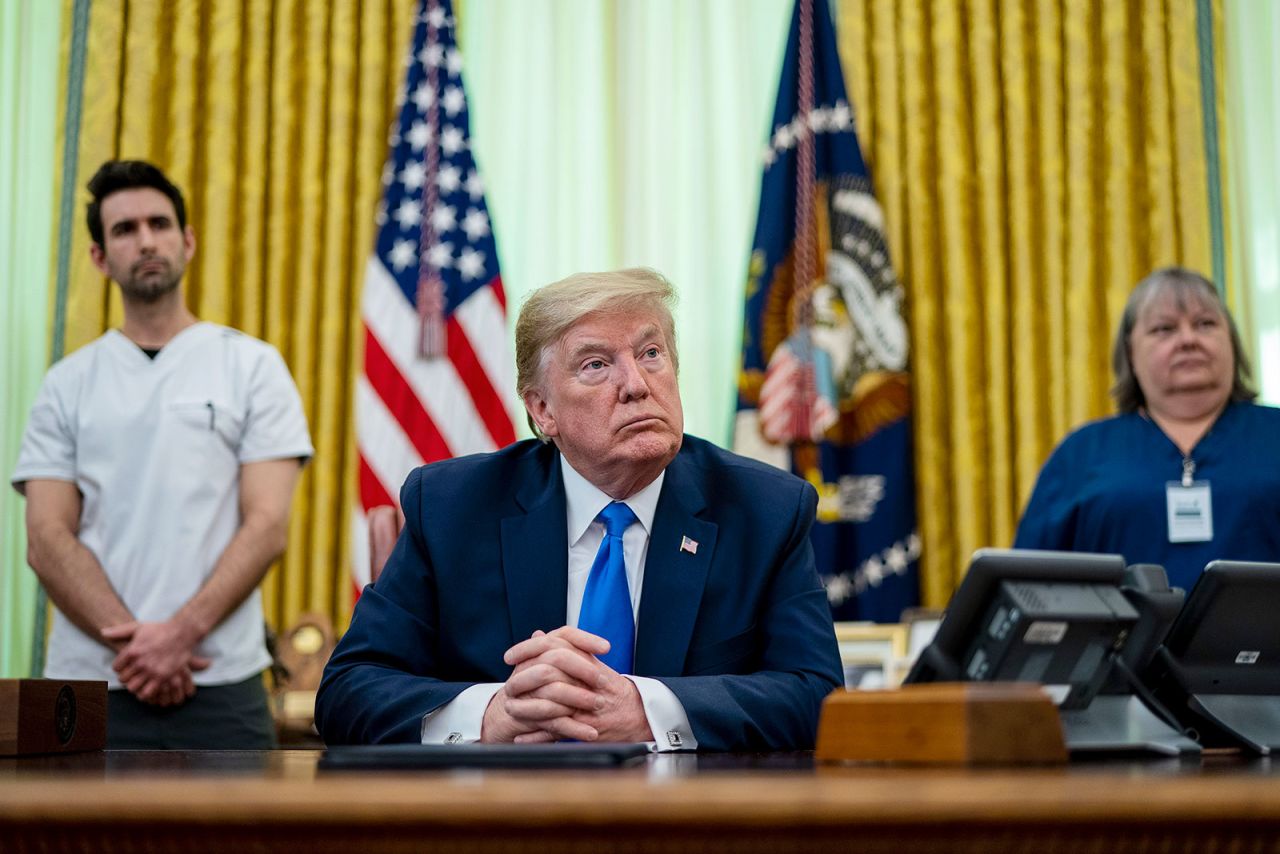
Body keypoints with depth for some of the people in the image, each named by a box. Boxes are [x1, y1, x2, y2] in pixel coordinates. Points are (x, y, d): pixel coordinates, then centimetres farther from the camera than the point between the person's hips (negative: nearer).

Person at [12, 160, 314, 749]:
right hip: (89, 684, 2)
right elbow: (46, 540, 2)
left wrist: (180, 634, -14)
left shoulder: (253, 366, 4)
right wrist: (133, 643, -12)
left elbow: (267, 525, -3)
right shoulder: (68, 383, 10)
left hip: (221, 689, -1)